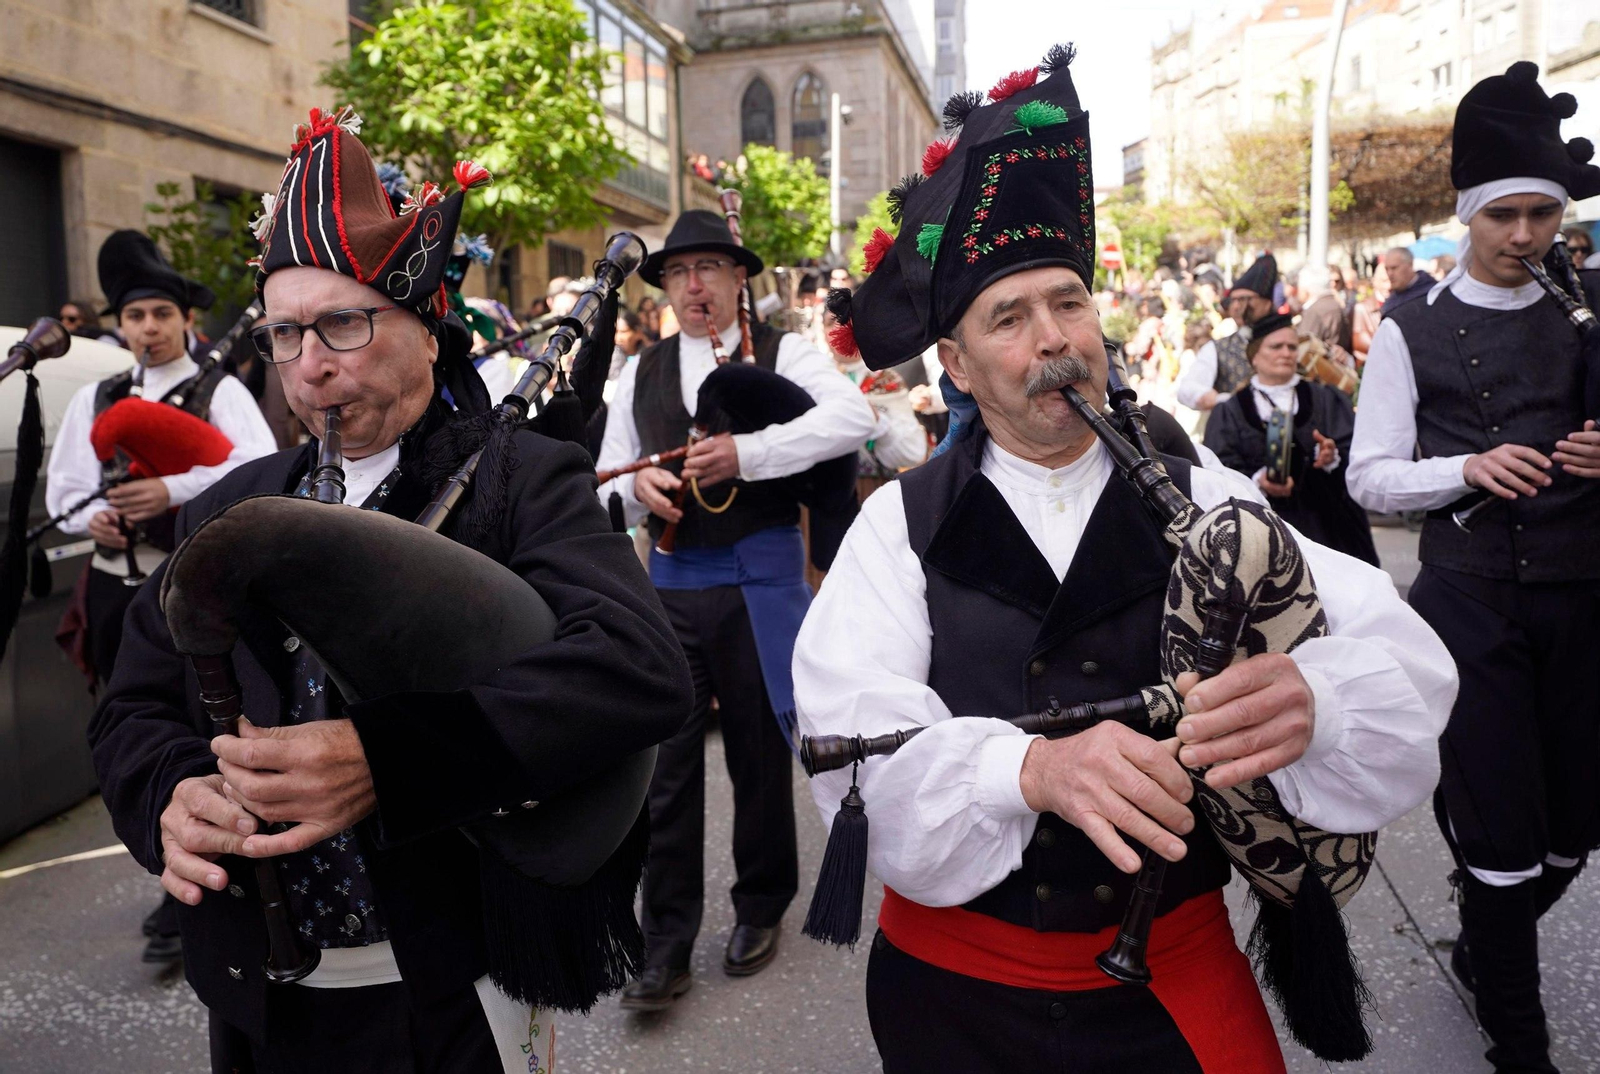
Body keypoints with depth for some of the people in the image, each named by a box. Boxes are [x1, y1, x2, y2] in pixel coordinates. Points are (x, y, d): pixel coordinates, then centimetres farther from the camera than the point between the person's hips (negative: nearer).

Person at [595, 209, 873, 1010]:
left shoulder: (783, 353, 0)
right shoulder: (640, 373, 11)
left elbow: (852, 417, -19)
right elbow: (608, 481, 12)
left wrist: (746, 452, -25)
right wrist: (638, 485, -11)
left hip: (760, 581, -2)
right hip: (671, 583, 3)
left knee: (760, 754, 11)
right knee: (668, 762, 3)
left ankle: (760, 910, 32)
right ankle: (666, 944, 16)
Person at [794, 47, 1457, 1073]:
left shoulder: (1204, 499, -4)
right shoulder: (900, 524, -7)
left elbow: (1403, 651, -14)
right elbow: (854, 734, -19)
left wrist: (1308, 696, -37)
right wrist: (1030, 768, -37)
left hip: (1174, 974, 1)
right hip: (954, 982, 0)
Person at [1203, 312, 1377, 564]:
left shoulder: (1327, 401, 12)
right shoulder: (1230, 413, 9)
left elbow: (1357, 456, 2)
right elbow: (1223, 470, -3)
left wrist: (1334, 458, -21)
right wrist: (1256, 480, -23)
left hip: (1326, 523, 2)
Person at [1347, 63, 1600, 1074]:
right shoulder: (1411, 330, 1)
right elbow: (1370, 477, 0)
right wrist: (1467, 469, -17)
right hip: (1470, 600, -3)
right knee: (1499, 829, 3)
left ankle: (1485, 946, 43)